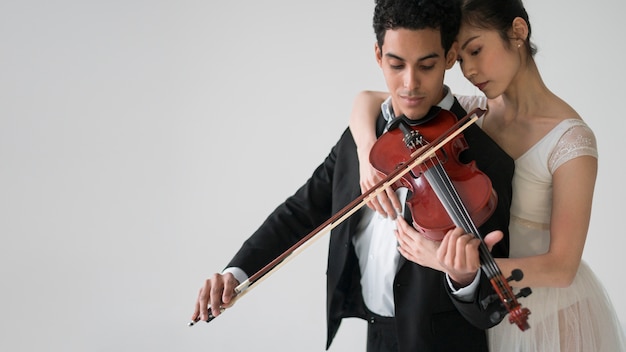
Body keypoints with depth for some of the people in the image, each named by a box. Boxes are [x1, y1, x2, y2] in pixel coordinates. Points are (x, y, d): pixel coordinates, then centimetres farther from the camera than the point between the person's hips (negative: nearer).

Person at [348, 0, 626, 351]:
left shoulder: (570, 139, -21)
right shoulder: (475, 112, -4)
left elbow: (560, 268, -25)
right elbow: (368, 99, 0)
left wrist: (453, 266, -36)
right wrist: (368, 152, -23)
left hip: (551, 317, -5)